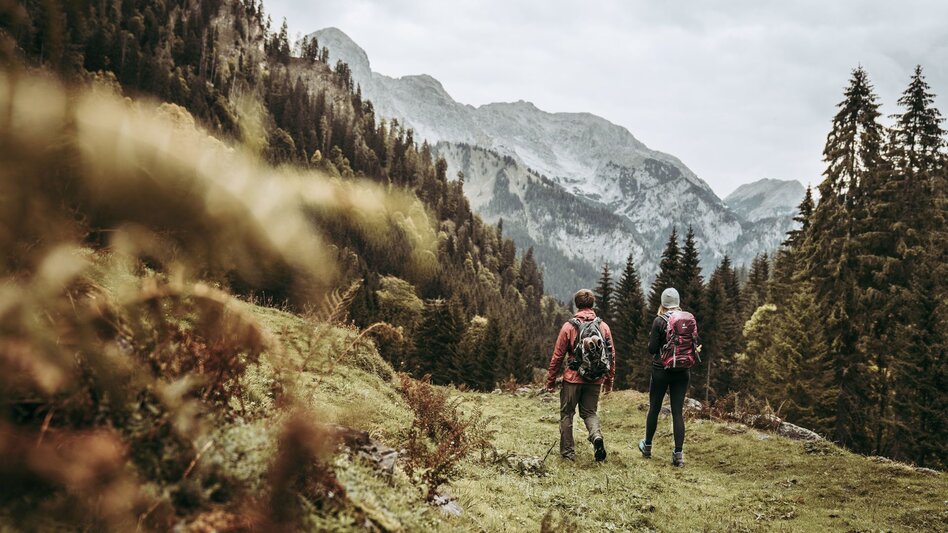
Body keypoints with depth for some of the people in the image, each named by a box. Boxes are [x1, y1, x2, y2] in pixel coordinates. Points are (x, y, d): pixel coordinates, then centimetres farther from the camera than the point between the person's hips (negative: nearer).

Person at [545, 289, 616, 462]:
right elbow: (611, 355, 5)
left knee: (567, 413, 12)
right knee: (590, 412, 16)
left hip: (573, 378, -3)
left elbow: (557, 356, -5)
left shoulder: (569, 326, -7)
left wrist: (550, 380, 4)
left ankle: (567, 452, 13)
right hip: (595, 380, 3)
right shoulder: (604, 327, 1)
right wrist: (609, 380, 15)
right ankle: (596, 435, -13)